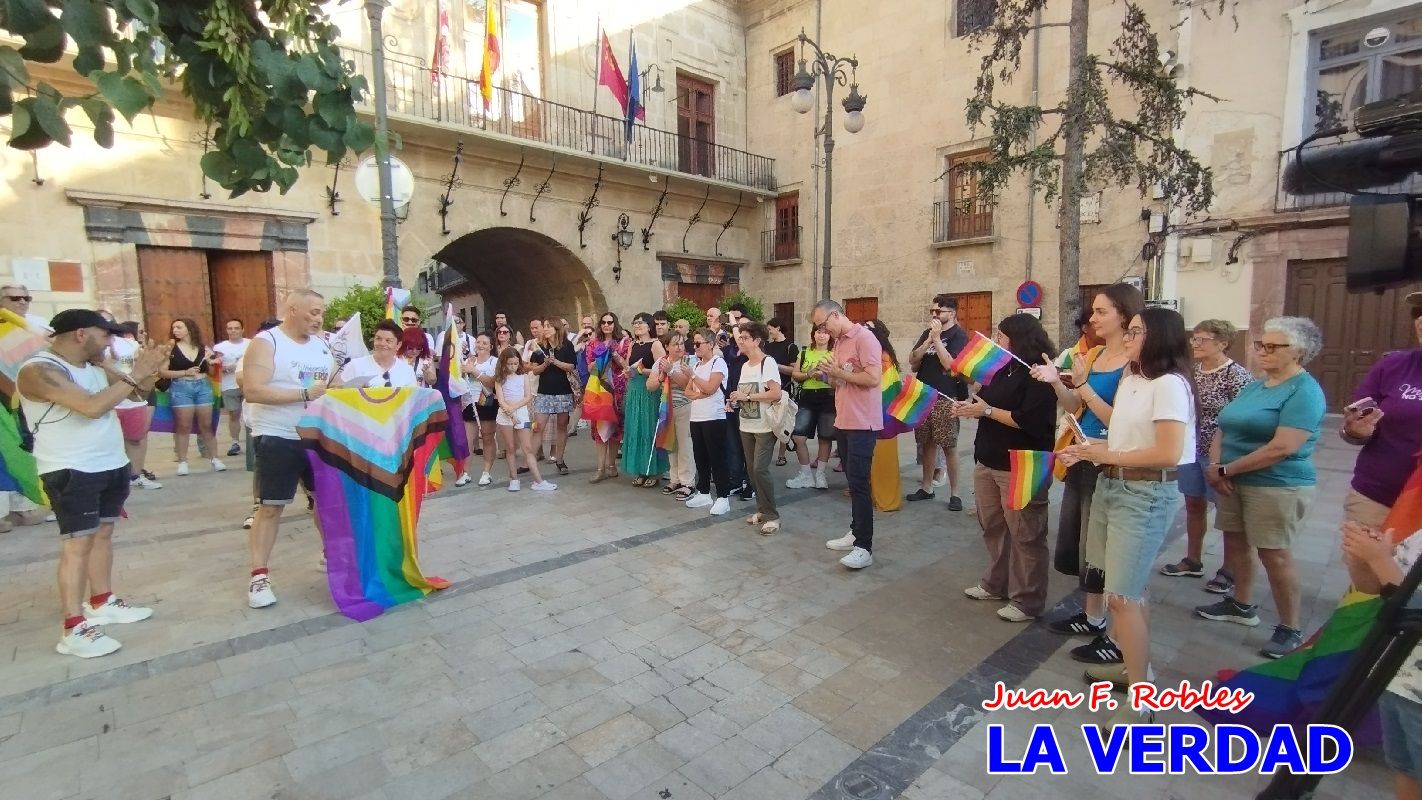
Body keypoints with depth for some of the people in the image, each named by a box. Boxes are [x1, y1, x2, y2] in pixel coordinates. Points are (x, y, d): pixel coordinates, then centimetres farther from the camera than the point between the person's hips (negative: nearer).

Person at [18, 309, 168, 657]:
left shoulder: (95, 365, 6)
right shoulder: (39, 371, -18)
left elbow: (139, 392, 14)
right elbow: (92, 406, -31)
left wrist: (147, 370, -7)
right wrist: (135, 374, -23)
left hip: (112, 465, 8)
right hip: (71, 472, -8)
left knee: (103, 533, 16)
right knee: (78, 543, -8)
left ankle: (102, 602, 29)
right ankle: (74, 629, -3)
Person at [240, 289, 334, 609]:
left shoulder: (321, 344, 8)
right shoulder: (265, 342, -10)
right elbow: (252, 391, -20)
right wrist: (304, 394, -23)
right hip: (278, 438, -6)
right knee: (270, 507, 0)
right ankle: (258, 575, 10)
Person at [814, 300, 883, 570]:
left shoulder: (864, 337, -13)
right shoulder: (838, 342, 14)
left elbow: (873, 378, -21)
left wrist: (838, 372, -16)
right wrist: (827, 376, 0)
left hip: (862, 423, -9)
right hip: (844, 421, 9)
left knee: (858, 482, -8)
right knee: (852, 480, 15)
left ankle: (864, 547, -2)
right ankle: (856, 533, 26)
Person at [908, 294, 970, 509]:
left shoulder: (958, 335, -5)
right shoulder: (927, 333, 13)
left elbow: (951, 365, -18)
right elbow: (913, 362, 4)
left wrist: (937, 339, -15)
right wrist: (928, 340, -8)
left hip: (946, 398, -6)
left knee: (949, 446, -3)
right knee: (927, 443, 11)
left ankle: (954, 493, 5)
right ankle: (926, 487, 20)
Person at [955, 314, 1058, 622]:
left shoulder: (1039, 374, -13)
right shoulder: (1003, 370, 13)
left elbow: (1030, 421, -23)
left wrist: (987, 411, -18)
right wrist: (971, 407, -1)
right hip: (987, 460, 9)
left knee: (1025, 535, 1)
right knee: (992, 526, 18)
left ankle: (1028, 601, 12)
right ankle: (996, 583, 32)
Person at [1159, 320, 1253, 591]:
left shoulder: (1236, 375, -15)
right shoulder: (1192, 370, 5)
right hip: (1192, 450, 7)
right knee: (1193, 505, 15)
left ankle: (1229, 570, 22)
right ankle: (1192, 560, 30)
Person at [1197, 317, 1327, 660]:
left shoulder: (1305, 391, -14)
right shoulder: (1255, 386, 12)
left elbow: (1281, 449, -23)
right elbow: (1225, 429, 10)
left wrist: (1225, 470, -17)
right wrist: (1215, 467, -7)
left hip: (1277, 486, -8)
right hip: (1236, 481, 8)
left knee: (1275, 556, -1)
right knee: (1235, 543, 15)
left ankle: (1291, 630, 13)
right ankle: (1241, 605, 32)